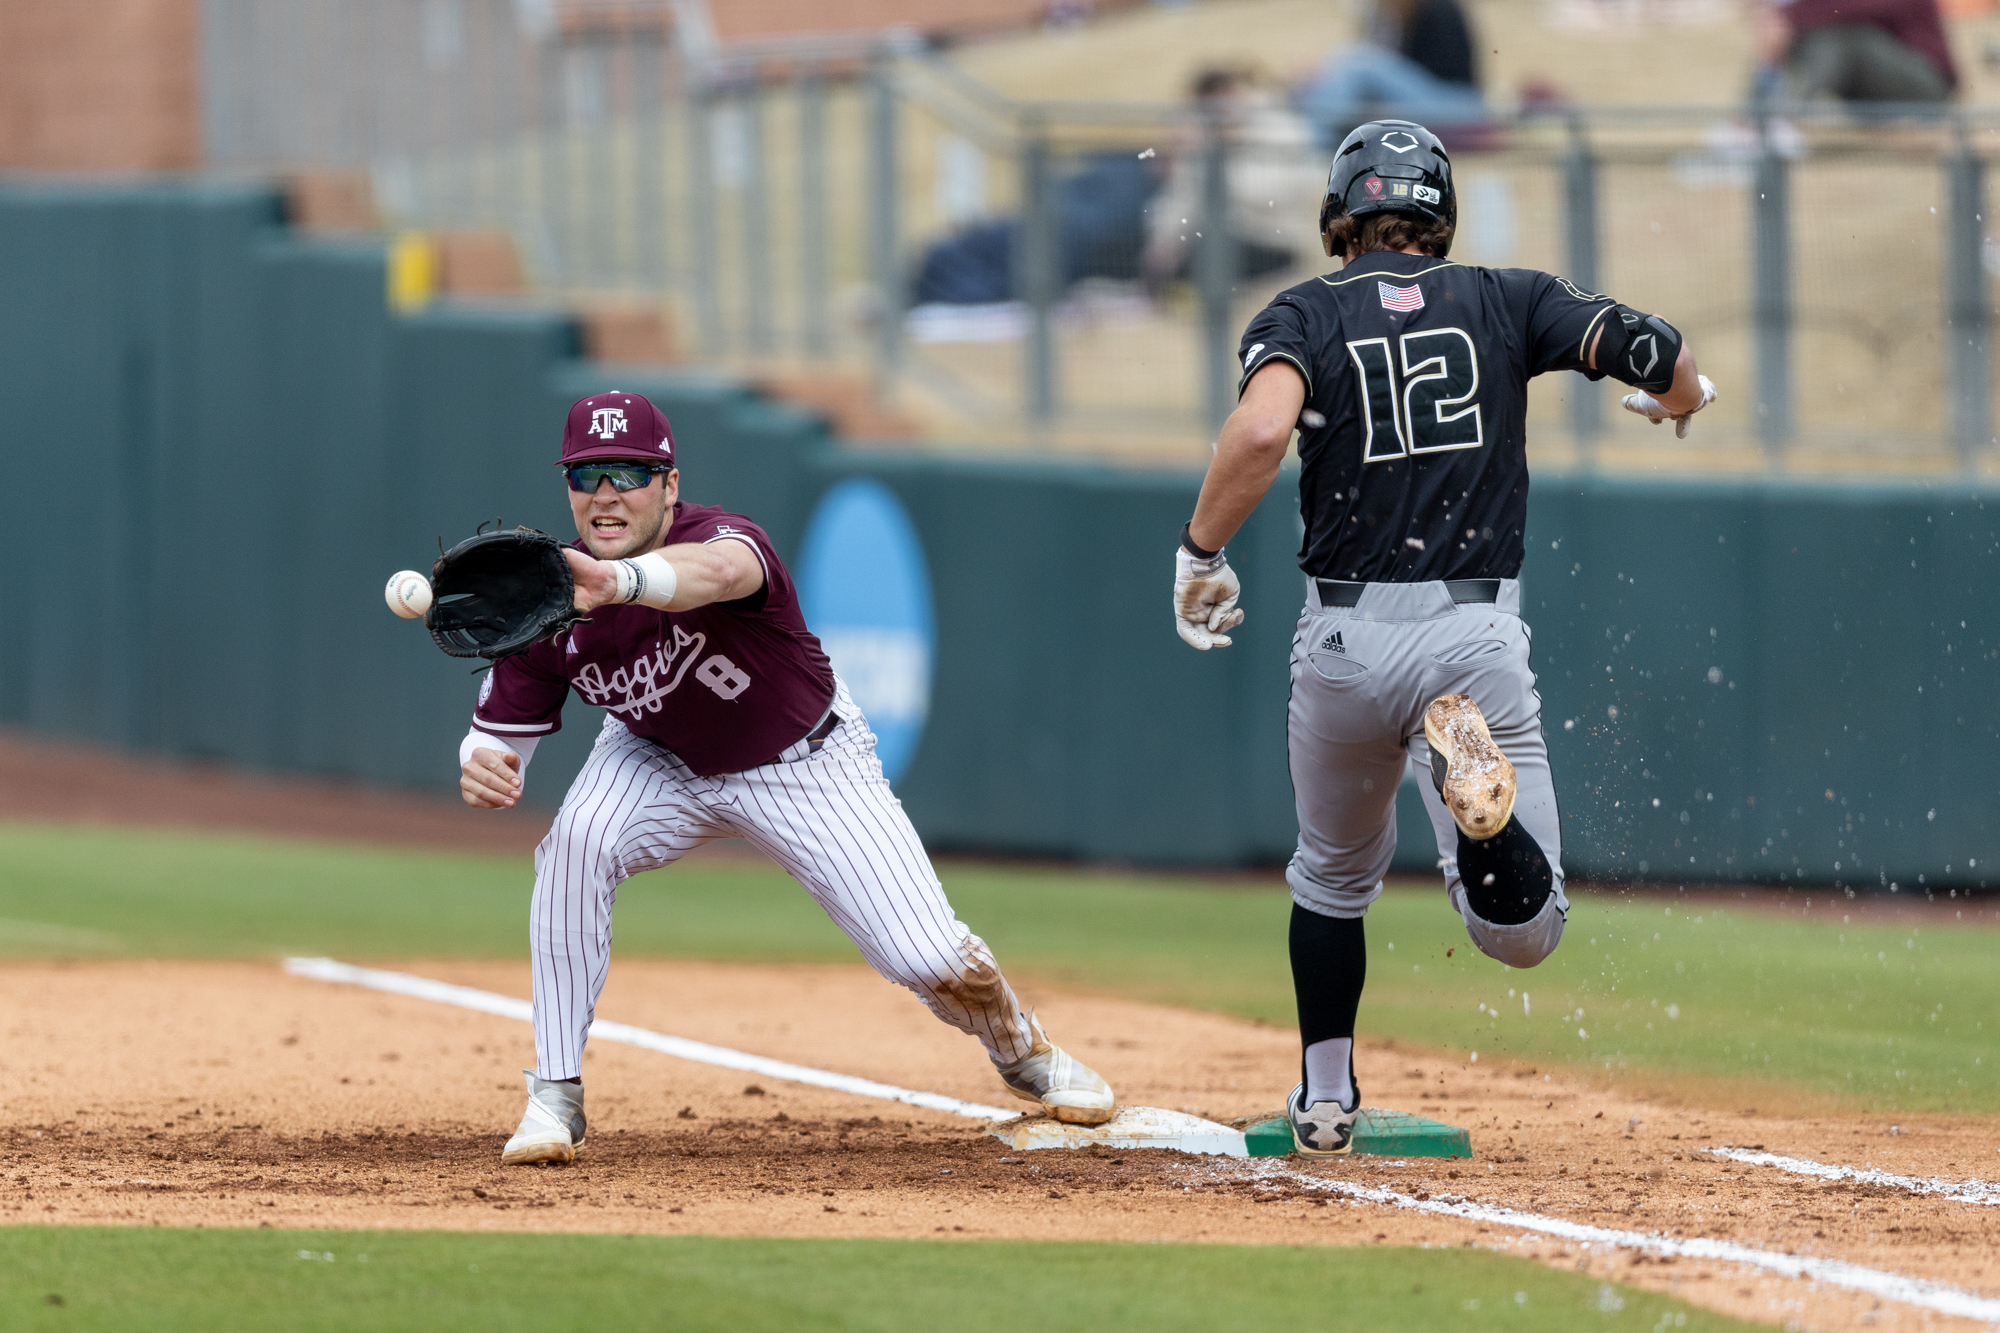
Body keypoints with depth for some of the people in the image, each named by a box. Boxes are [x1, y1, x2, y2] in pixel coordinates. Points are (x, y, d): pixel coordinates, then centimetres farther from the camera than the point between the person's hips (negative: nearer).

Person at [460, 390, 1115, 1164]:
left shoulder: (729, 540, -37)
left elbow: (712, 571, -64)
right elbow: (502, 733, -13)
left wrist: (619, 583, -87)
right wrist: (482, 769, -40)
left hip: (807, 762, -2)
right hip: (663, 766, 2)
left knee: (928, 959, -8)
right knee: (577, 839, -31)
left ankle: (1024, 1050, 31)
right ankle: (555, 1094, -19)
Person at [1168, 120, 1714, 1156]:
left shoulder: (1305, 316, 1)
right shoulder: (1504, 302, 6)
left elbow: (1263, 426, -20)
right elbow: (1650, 349, -2)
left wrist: (1199, 550, -8)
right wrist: (1682, 398, 22)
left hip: (1345, 641, 1)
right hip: (1476, 637, -1)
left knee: (1333, 880, 27)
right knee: (1523, 933, -2)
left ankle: (1325, 1103, 24)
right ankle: (1477, 797, -32)